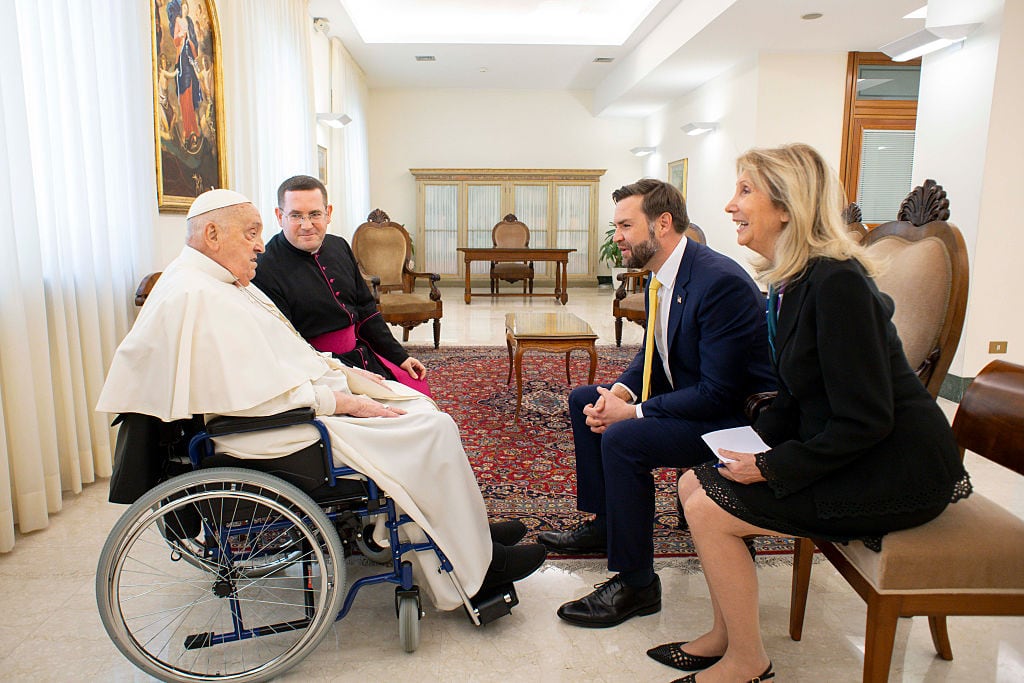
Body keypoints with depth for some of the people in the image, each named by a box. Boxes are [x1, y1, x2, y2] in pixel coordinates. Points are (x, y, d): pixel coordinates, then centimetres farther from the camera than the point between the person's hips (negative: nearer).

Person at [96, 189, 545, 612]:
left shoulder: (223, 284, 14)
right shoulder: (196, 297, -20)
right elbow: (263, 396, -25)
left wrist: (347, 376, 8)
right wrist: (348, 402, -18)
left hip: (300, 402, 11)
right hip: (277, 433, -11)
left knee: (415, 405, 11)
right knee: (432, 431, -13)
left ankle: (468, 528, 18)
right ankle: (474, 567, 2)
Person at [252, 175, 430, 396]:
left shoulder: (339, 247, 10)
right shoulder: (265, 270, -14)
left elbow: (366, 310, 17)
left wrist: (399, 356, 12)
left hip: (364, 355, 8)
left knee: (418, 388, -1)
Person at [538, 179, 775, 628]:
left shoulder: (721, 282, -26)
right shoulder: (660, 278, 3)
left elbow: (718, 392, -28)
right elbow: (652, 354, 13)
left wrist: (633, 412, -24)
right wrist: (621, 391, -8)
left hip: (734, 415, -10)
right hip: (689, 394, 10)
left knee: (622, 439, -29)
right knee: (584, 400, 10)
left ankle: (636, 583, -10)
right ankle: (603, 523, 22)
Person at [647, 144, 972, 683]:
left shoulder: (835, 281, -23)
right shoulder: (791, 281, 6)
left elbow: (865, 421, -25)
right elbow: (795, 397, 12)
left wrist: (773, 469, -19)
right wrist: (751, 450, -1)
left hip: (896, 471, -9)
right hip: (840, 453, 9)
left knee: (708, 508, -15)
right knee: (694, 483, 3)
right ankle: (725, 636, 18)